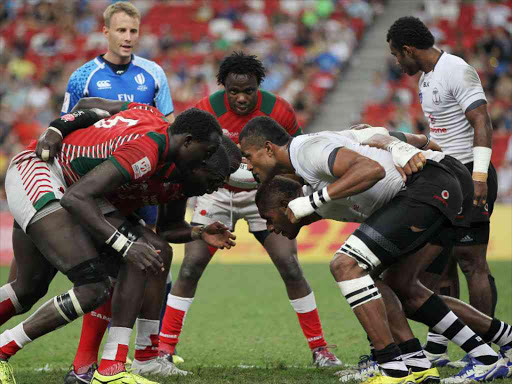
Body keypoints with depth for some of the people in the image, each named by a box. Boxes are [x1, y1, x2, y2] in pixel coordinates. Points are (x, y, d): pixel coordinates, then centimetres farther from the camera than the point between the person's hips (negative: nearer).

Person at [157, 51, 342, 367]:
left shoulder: (278, 111, -17)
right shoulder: (207, 111, -19)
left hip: (263, 194, 0)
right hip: (218, 194, 0)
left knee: (291, 268, -8)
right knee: (190, 268, -12)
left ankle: (320, 348, 5)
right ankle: (164, 349, -5)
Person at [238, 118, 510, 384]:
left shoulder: (307, 148, -12)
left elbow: (372, 169, -26)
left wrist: (312, 200, -21)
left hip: (427, 186, -11)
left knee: (346, 265, -16)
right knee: (400, 285, 22)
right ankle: (486, 358, 25)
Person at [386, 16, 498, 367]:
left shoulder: (458, 72, -15)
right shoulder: (426, 78, 15)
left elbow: (482, 123, -20)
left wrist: (479, 176, -25)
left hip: (469, 177, -10)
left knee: (472, 262, -9)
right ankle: (437, 347, 13)